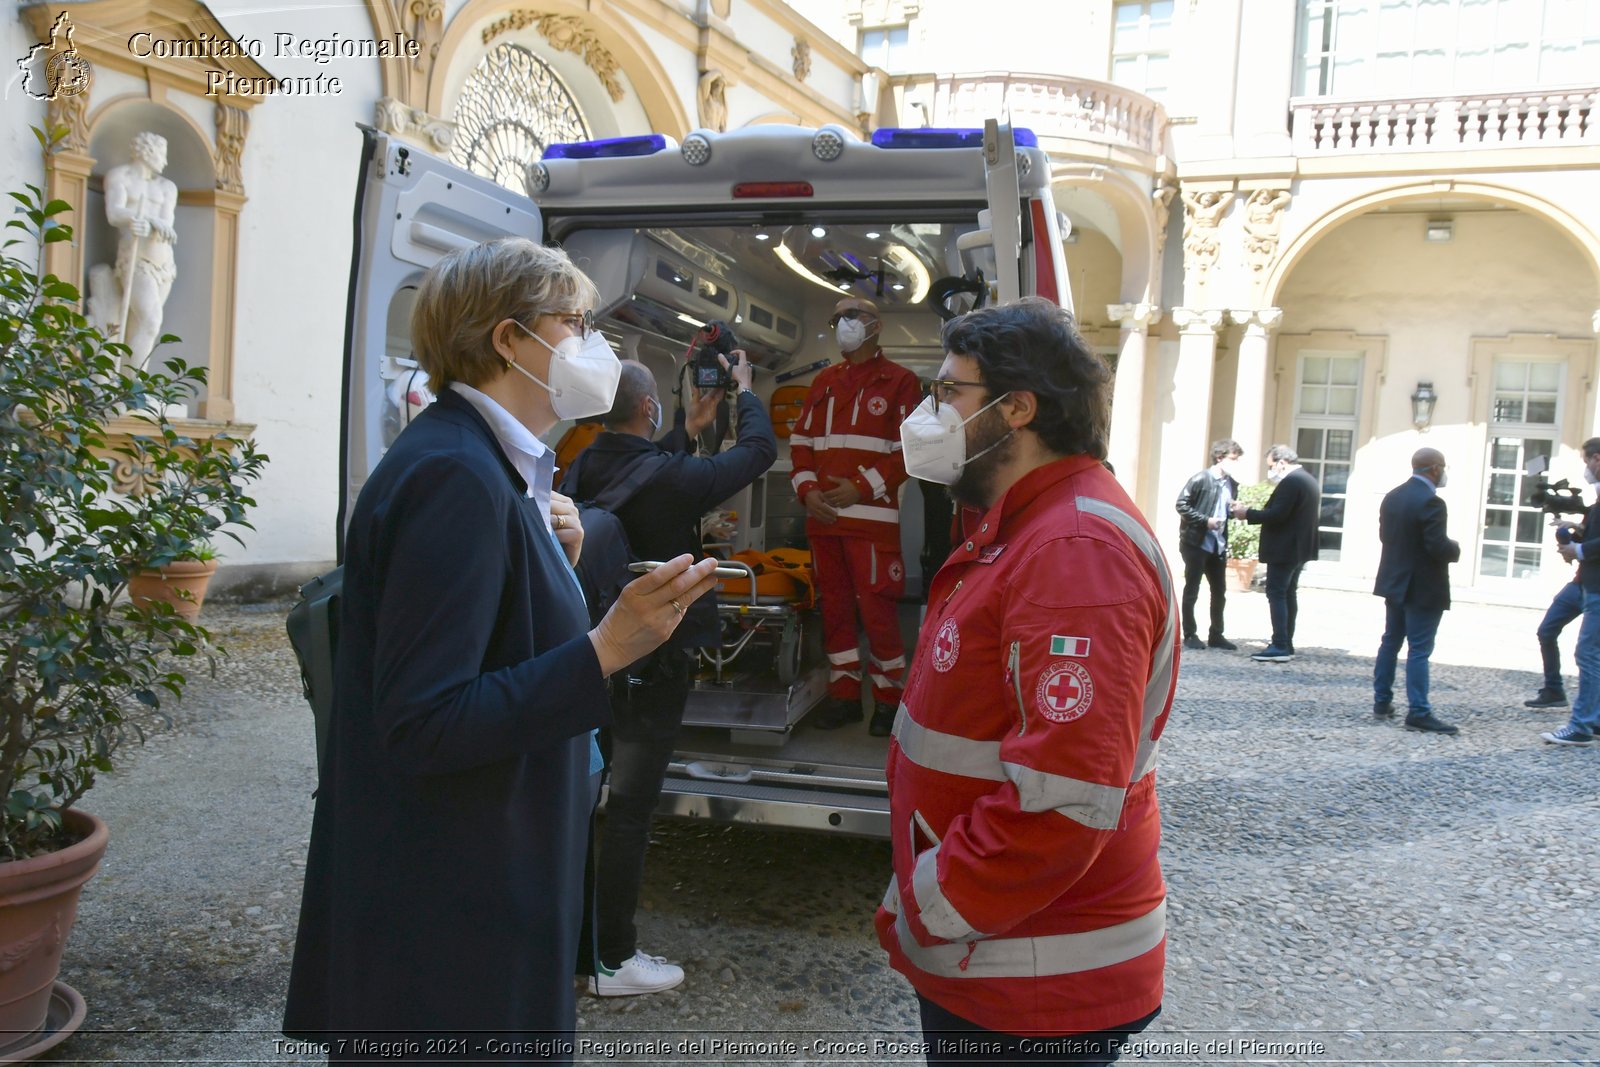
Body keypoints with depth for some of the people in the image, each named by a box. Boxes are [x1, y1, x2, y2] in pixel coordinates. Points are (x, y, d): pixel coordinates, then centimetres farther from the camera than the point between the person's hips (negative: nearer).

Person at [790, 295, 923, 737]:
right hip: (822, 516, 6)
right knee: (833, 606, 10)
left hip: (872, 515, -6)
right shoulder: (824, 382, 17)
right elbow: (800, 440, 16)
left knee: (877, 608, -6)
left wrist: (862, 487, -14)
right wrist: (808, 489, -1)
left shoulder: (899, 381, 0)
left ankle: (888, 698, 8)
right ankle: (844, 694, 20)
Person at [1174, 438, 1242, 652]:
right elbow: (1182, 504, -13)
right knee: (1191, 591, 1)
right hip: (1196, 542, -7)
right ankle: (1190, 635, 9)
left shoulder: (1232, 484, 10)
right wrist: (1205, 520, -19)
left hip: (1218, 545, 7)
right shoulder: (1200, 479, -11)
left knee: (1219, 591, 9)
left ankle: (1216, 635, 19)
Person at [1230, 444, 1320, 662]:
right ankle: (1286, 645, 19)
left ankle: (1280, 647, -10)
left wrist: (1247, 513, -14)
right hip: (1299, 548, 10)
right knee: (1289, 594, 15)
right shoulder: (1309, 480, 14)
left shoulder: (1291, 481, -18)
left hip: (1284, 550, -10)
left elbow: (1276, 514, -24)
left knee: (1276, 594, -8)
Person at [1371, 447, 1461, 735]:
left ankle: (1382, 701, 21)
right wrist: (1455, 549, -3)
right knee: (1419, 649, -6)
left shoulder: (1392, 496, 6)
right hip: (1423, 589, -8)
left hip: (1394, 582, 8)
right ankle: (1418, 712, -5)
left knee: (1390, 642, 15)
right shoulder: (1431, 502, -20)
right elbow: (1439, 547, -23)